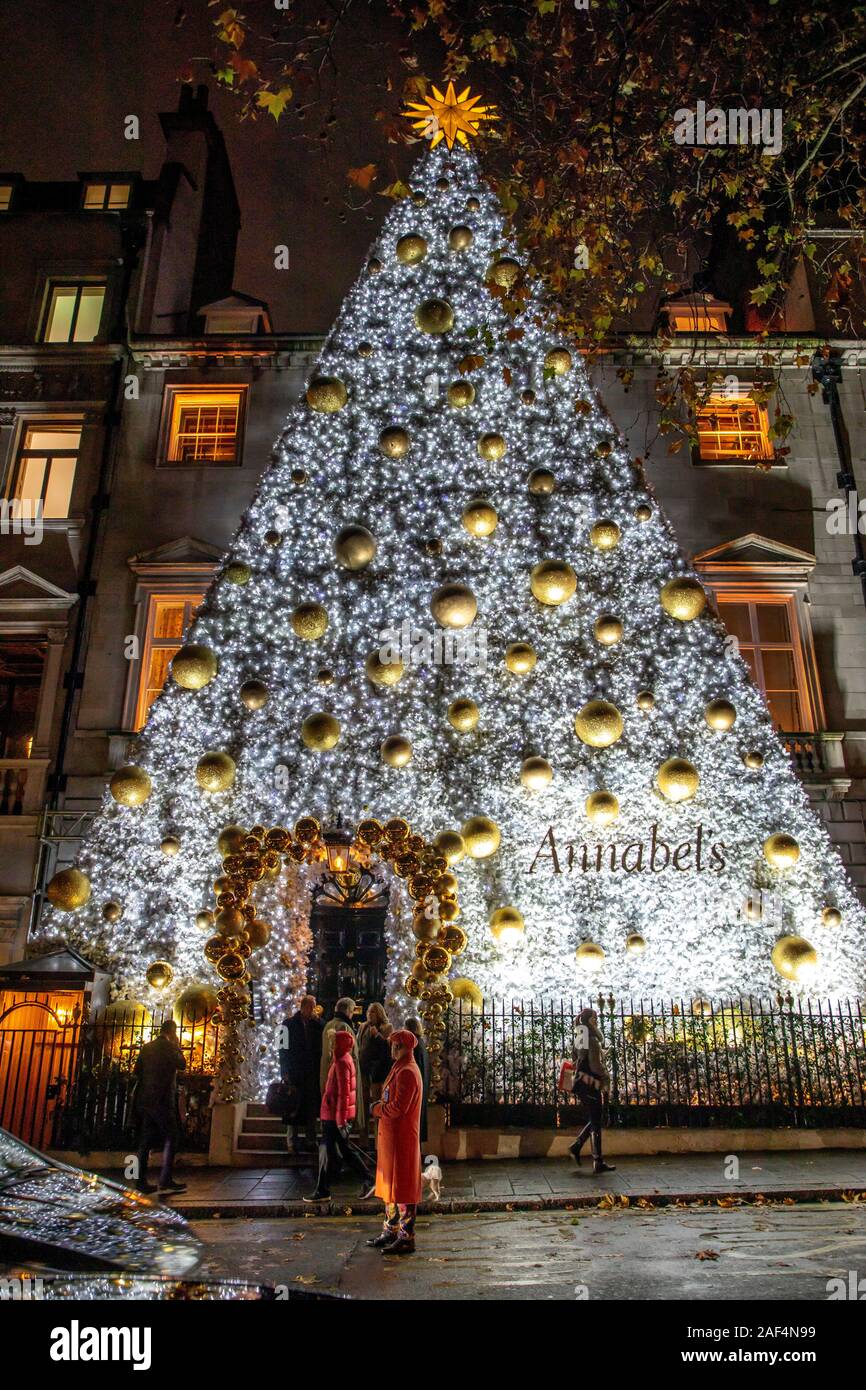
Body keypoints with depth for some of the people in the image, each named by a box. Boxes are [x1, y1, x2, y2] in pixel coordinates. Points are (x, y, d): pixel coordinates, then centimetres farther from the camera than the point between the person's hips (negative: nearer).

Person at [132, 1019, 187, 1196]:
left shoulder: (147, 1047, 10)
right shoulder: (169, 1047, -9)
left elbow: (136, 1072, 13)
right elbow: (182, 1065, -4)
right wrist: (177, 1046, 3)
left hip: (144, 1100, 7)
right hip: (162, 1100, -7)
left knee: (146, 1140, 10)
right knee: (171, 1138, -1)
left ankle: (141, 1181, 11)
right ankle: (165, 1181, -5)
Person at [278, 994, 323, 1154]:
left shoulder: (318, 1024, 5)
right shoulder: (289, 1024, 0)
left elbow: (321, 1048, 6)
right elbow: (284, 1049, -1)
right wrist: (286, 1072, -6)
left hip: (313, 1073, 2)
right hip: (295, 1073, -2)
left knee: (312, 1107, 6)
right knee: (294, 1107, -1)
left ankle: (311, 1140, 17)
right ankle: (292, 1141, 9)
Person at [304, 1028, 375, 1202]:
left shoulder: (342, 1062, -19)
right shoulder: (342, 1059, 11)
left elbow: (343, 1093, -21)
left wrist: (341, 1119, -19)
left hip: (335, 1115, -9)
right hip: (335, 1114, 9)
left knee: (328, 1151, 1)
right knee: (345, 1149, 15)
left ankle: (322, 1191, 11)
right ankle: (367, 1181, 19)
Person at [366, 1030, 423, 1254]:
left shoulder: (407, 1073, -20)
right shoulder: (399, 1068, 13)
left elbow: (398, 1108, -25)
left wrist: (377, 1109, -10)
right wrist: (381, 1106, 0)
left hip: (402, 1140, -10)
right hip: (390, 1137, 10)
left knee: (402, 1188, -1)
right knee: (390, 1185, 18)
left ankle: (406, 1238, 8)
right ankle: (391, 1232, 28)